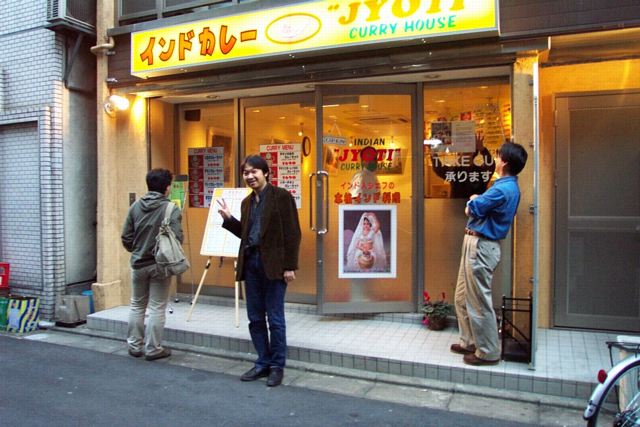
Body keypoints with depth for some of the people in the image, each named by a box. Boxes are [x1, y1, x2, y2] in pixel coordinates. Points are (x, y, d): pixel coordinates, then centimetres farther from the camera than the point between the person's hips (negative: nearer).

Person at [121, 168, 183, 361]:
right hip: (160, 265, -4)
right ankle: (153, 348, 12)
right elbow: (177, 238, -19)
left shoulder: (135, 207, 0)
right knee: (157, 308, 6)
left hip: (138, 264, 4)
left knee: (137, 306, 17)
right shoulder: (171, 210, -14)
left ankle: (135, 346, 26)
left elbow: (126, 237, 1)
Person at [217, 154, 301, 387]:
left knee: (274, 318, 1)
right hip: (251, 262, 7)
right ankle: (263, 363, 25)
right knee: (255, 317, 12)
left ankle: (277, 366, 15)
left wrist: (289, 266, -14)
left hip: (273, 263, -7)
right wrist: (228, 218, 6)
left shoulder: (281, 196, -6)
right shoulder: (247, 202, 15)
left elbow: (292, 233, -9)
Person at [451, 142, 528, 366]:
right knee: (463, 297, 18)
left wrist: (474, 200, 0)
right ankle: (470, 342, 31)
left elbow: (471, 209, -18)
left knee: (478, 301, -1)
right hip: (476, 244, 11)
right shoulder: (507, 186, 13)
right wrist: (477, 201, -5)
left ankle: (488, 352, 12)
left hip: (481, 246, -11)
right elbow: (473, 208, 13)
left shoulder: (502, 190, -19)